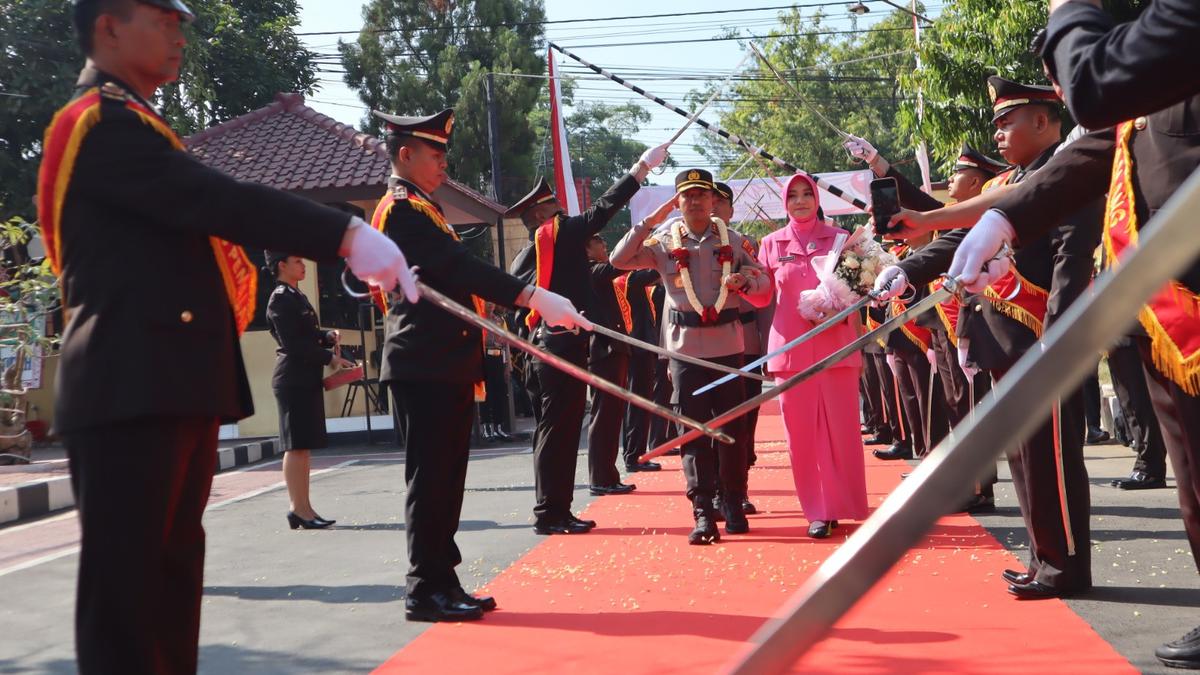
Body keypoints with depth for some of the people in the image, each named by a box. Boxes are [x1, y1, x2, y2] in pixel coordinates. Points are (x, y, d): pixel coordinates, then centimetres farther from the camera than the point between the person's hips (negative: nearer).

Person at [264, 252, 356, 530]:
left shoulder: (296, 296, 18)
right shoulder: (281, 299, -11)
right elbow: (293, 344, -18)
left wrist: (328, 336, 5)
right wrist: (329, 358, -15)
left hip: (306, 379, 10)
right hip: (293, 379, -10)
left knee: (304, 445, 10)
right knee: (297, 445, -7)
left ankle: (301, 507, 14)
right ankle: (299, 508, -4)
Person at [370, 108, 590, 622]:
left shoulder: (421, 208, 22)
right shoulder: (401, 209, -11)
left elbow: (455, 273, 24)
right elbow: (459, 268, -23)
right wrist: (534, 298, -30)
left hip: (446, 365, 10)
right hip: (425, 367, -10)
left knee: (445, 478, 11)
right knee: (430, 478, -6)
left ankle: (442, 584, 17)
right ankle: (425, 591, -1)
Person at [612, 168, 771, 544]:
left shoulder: (733, 240, 6)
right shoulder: (664, 242, 2)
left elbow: (763, 287, 8)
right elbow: (619, 260, -8)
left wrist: (745, 282, -14)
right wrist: (649, 222, -12)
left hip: (728, 346, 1)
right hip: (685, 348, -1)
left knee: (733, 428, 5)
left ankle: (734, 505, 19)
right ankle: (702, 512, 1)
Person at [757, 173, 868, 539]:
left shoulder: (838, 238, 7)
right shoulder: (771, 243, 9)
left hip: (835, 343, -1)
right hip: (791, 347, 1)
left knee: (840, 426, 1)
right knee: (801, 430, 0)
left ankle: (839, 504, 13)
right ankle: (818, 510, 8)